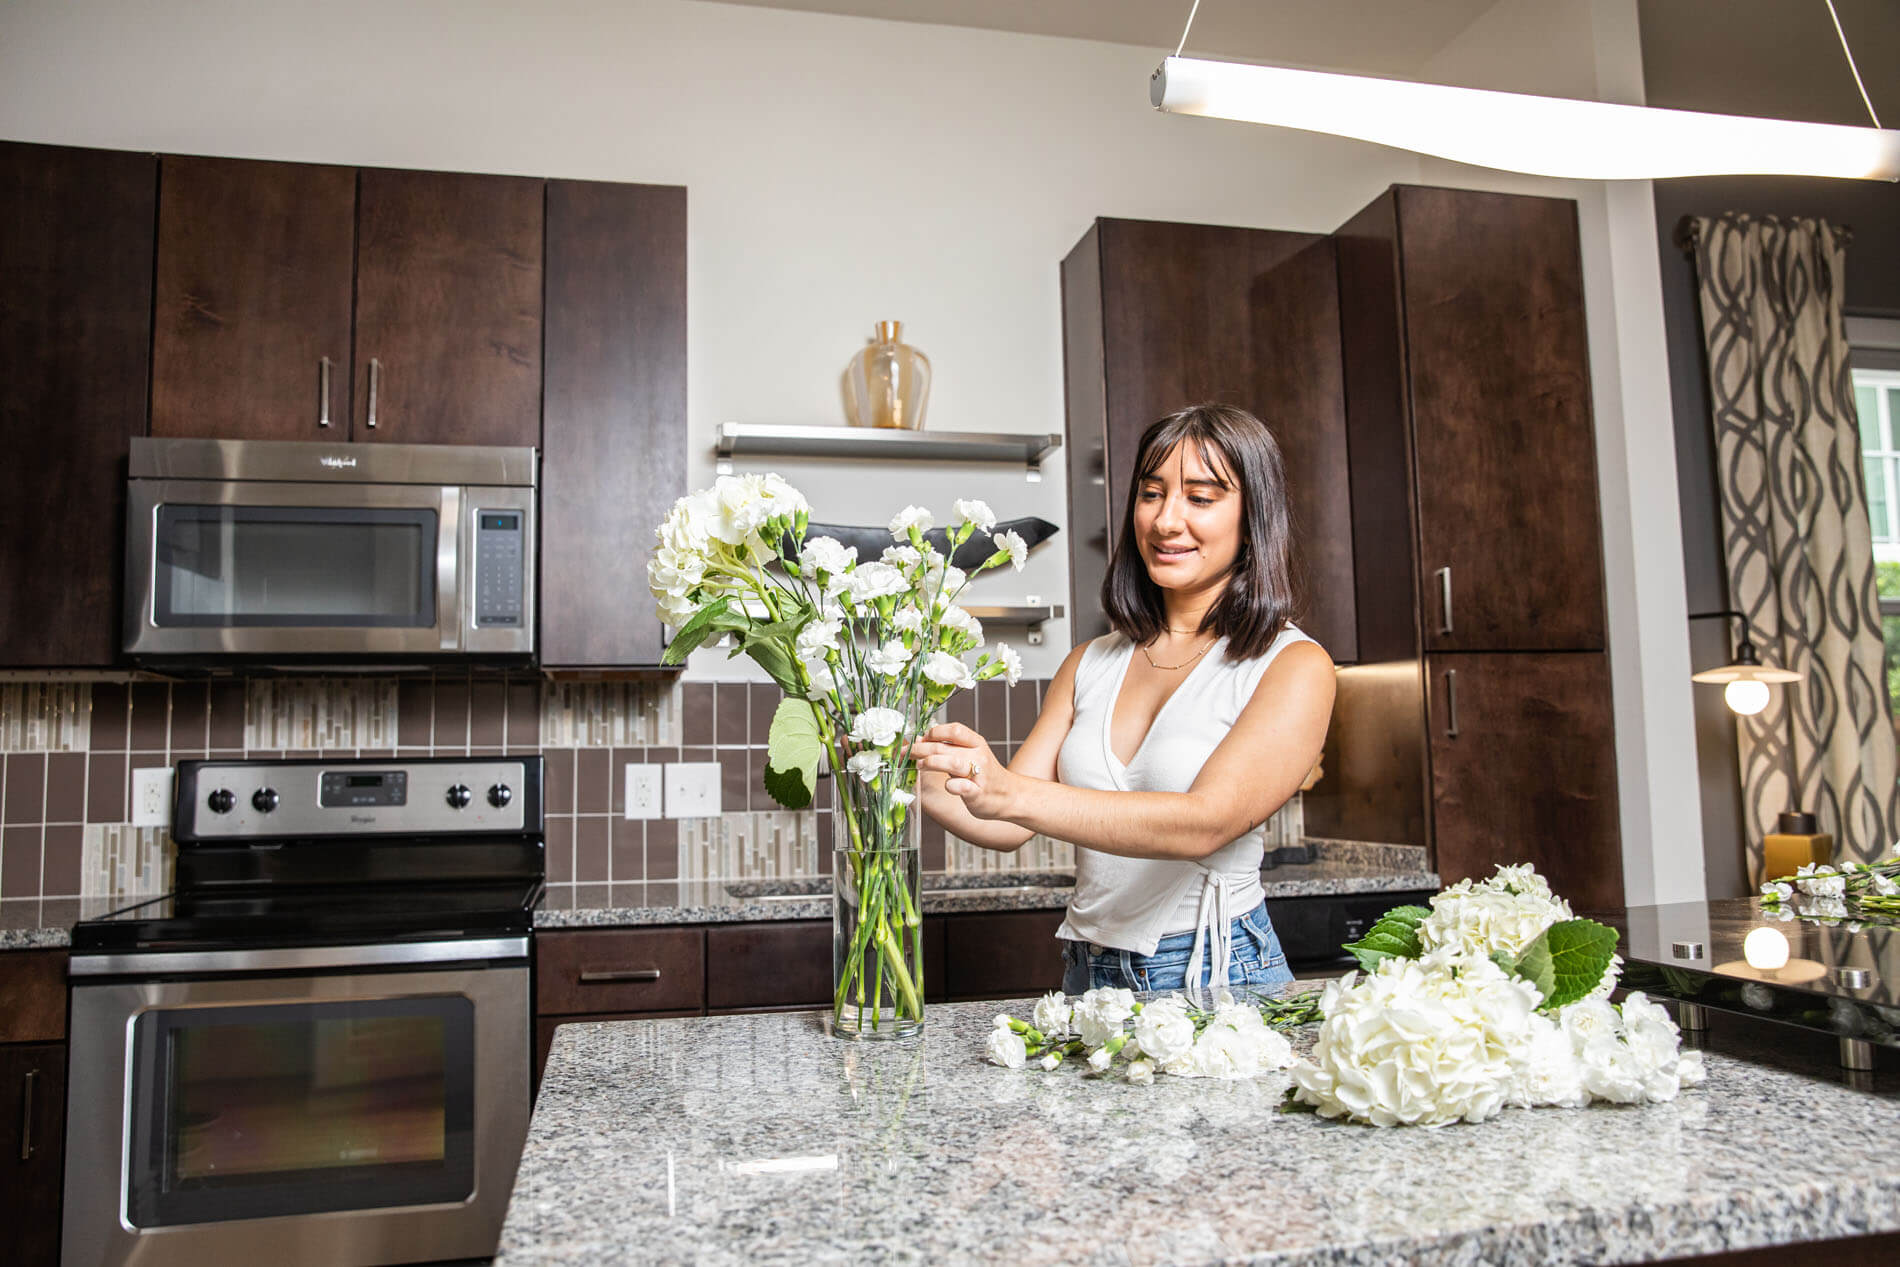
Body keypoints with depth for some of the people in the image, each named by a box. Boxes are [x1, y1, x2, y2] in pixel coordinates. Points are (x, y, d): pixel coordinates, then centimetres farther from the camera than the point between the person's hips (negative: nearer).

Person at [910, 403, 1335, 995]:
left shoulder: (1293, 665, -7)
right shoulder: (1091, 663, 9)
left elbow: (1208, 820, -22)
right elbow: (1008, 826, 4)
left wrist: (1013, 795, -32)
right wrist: (920, 778, -16)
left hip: (1219, 977, -4)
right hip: (1088, 973, 5)